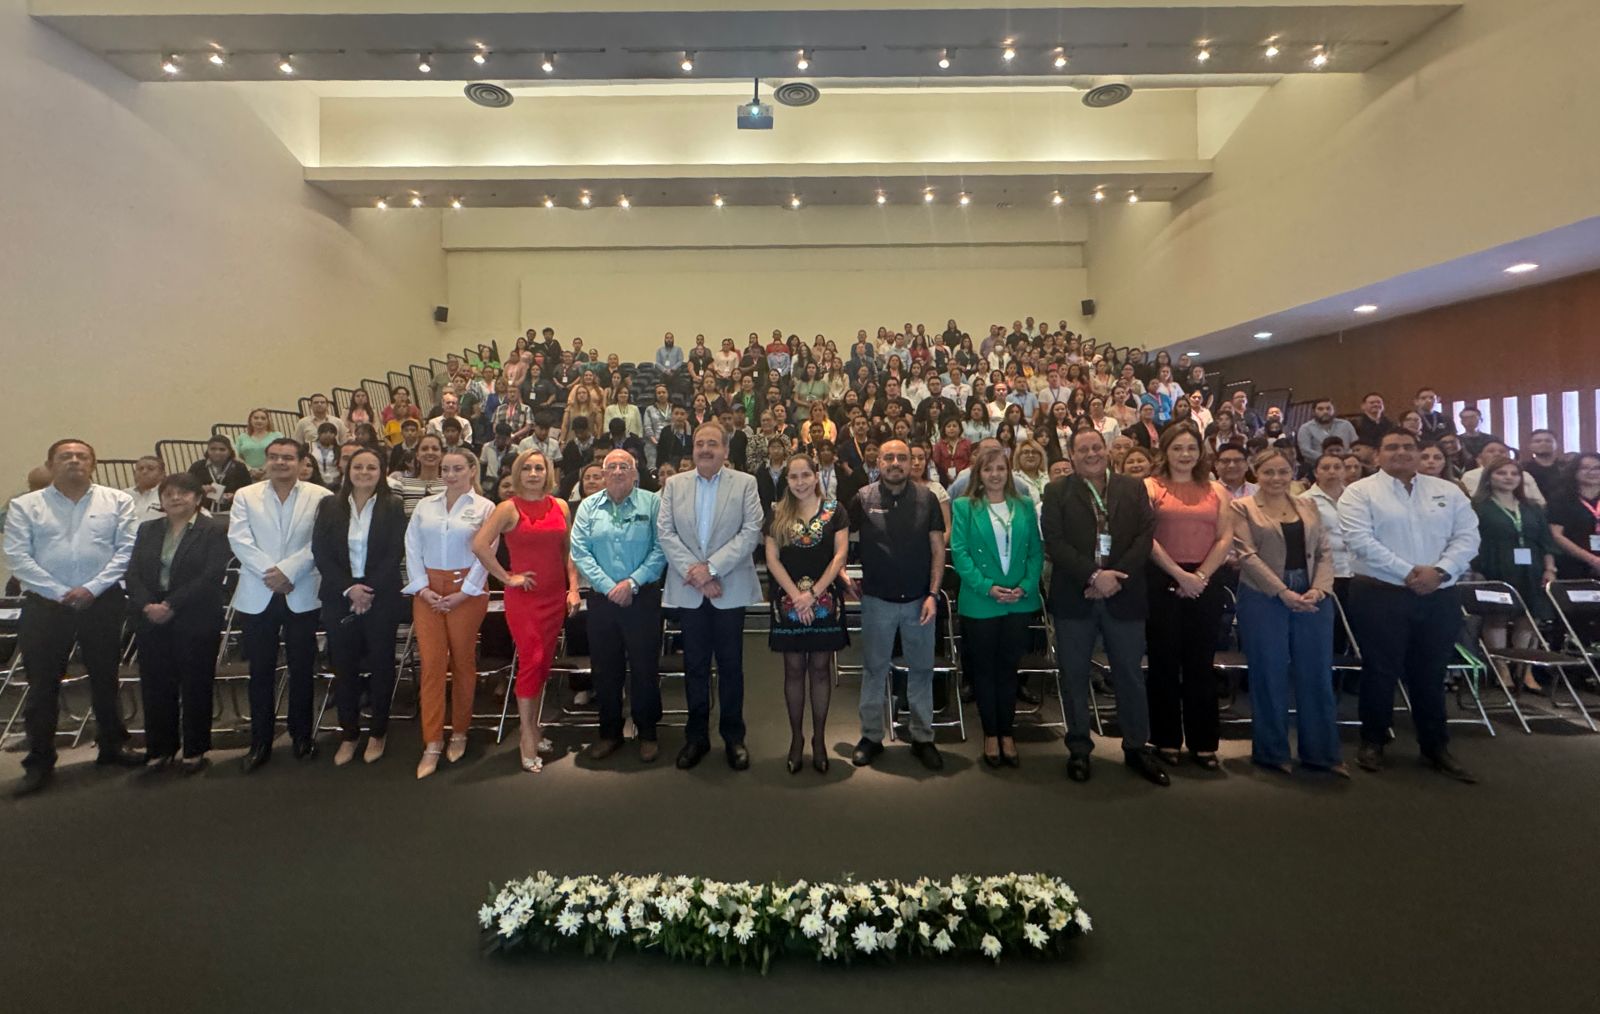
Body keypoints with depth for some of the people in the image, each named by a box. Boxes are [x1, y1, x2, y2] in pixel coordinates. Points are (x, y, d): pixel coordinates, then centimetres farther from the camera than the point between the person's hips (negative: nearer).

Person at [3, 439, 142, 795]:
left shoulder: (117, 501, 3)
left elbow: (127, 549, -4)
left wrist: (92, 588, -14)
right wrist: (60, 592, -13)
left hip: (102, 603, 0)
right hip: (44, 605, 0)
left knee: (105, 679, 12)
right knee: (43, 685, 5)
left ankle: (111, 746, 26)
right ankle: (39, 762, 17)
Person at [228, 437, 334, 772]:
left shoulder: (320, 497, -1)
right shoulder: (245, 496, 7)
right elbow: (239, 540, -3)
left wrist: (287, 571, -16)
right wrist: (270, 572, -14)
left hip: (302, 595, -2)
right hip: (257, 596, 2)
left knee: (301, 669, 7)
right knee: (260, 672, 8)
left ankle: (302, 735, 22)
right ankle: (260, 741, 19)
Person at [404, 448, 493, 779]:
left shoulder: (484, 507, 2)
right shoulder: (425, 505, 11)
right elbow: (412, 548, 6)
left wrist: (463, 592, -10)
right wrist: (422, 588, -6)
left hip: (467, 591, -2)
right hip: (427, 590, 2)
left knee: (463, 661, 6)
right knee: (431, 663, -3)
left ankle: (459, 733, 21)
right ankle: (432, 744, 2)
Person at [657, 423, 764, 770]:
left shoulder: (745, 483, 1)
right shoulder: (674, 484, 8)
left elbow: (751, 532, -8)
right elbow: (666, 533, 0)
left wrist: (711, 567, -15)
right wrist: (694, 573, -12)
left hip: (730, 589, -2)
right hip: (688, 590, 2)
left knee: (730, 665, 7)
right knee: (695, 665, 10)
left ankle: (733, 736, 20)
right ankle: (696, 736, 23)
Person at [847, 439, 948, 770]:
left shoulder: (926, 498, -3)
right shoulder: (863, 498, -5)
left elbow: (938, 548, -1)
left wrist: (933, 594, -7)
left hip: (918, 599, 1)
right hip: (877, 599, -1)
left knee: (921, 669, 10)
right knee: (874, 668, 10)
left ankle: (923, 738, 24)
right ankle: (871, 736, 23)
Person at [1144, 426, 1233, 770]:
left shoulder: (1216, 491, 13)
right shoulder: (1150, 487, 3)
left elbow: (1225, 538, 3)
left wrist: (1201, 575, -9)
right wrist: (1180, 575, -14)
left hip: (1205, 584, 3)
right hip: (1163, 582, -3)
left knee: (1201, 663, 8)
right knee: (1164, 661, 5)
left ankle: (1203, 743, 17)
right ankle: (1166, 739, 15)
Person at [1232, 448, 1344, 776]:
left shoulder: (1308, 506, 13)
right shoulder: (1243, 507, 0)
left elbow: (1324, 552, 9)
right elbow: (1248, 555, -9)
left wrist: (1319, 589, -8)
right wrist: (1284, 592, -16)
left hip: (1311, 598, 4)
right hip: (1264, 598, -4)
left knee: (1317, 675, 8)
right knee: (1270, 677, 4)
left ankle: (1320, 752, 20)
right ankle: (1272, 752, 17)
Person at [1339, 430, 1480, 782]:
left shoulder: (1448, 491, 12)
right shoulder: (1359, 492, -2)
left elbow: (1468, 536, 4)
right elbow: (1361, 540, -13)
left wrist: (1440, 571, -13)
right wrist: (1408, 573, -17)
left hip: (1439, 597, 4)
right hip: (1380, 595, -4)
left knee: (1431, 674, 12)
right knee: (1380, 670, 3)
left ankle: (1436, 746, 24)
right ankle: (1373, 741, 17)